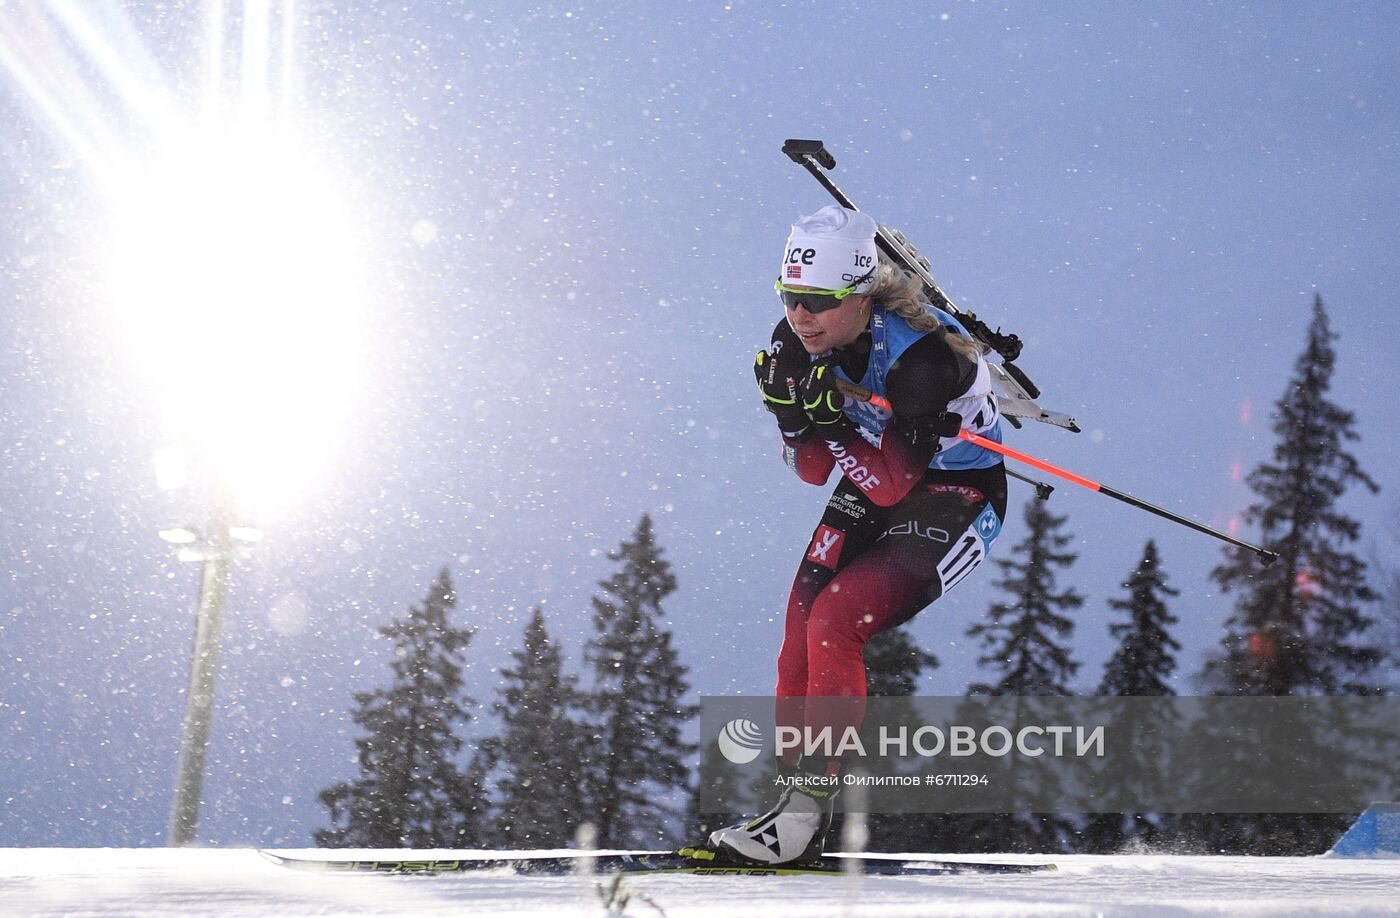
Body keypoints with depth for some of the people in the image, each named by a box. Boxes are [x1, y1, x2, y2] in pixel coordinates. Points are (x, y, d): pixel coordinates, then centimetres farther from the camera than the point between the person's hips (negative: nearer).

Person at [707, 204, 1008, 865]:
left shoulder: (920, 355, -30)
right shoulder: (800, 345, -10)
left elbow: (891, 485, -30)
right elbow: (813, 471, -4)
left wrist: (830, 417, -38)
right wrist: (791, 411, -22)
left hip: (954, 502, -7)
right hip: (871, 490, 7)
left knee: (835, 620, -23)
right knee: (801, 632, -7)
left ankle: (810, 803, -16)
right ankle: (794, 794, 3)